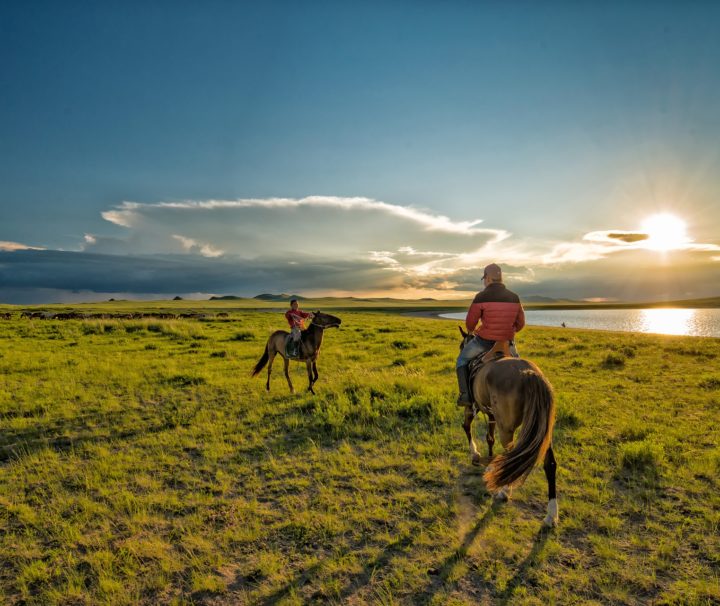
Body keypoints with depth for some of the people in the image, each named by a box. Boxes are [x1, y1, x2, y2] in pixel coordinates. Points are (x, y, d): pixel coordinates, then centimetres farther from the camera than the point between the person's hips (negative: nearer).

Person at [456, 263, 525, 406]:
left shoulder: (481, 297, -14)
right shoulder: (514, 297, 0)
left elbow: (470, 322, -8)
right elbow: (520, 323, 8)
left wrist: (471, 330, 16)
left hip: (483, 341, -4)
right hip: (508, 342, 4)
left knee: (462, 360, 19)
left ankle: (464, 394, 7)